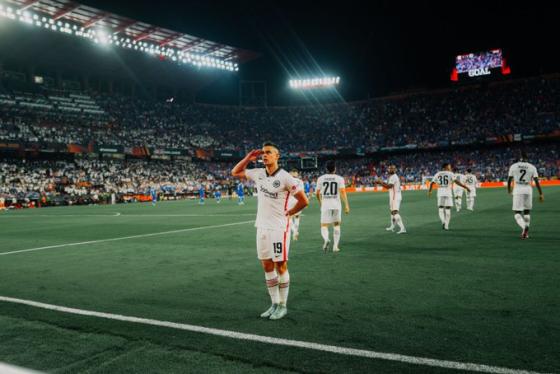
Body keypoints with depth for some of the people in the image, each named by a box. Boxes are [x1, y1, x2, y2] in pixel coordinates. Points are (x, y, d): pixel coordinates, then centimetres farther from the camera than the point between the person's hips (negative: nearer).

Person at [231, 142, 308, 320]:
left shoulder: (285, 177, -13)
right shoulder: (258, 174, 5)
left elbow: (303, 200, -9)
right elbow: (235, 173, 18)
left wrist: (288, 213, -1)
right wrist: (248, 158, 5)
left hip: (278, 228, -6)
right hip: (261, 227, 6)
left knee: (280, 266, 3)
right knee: (267, 267, 10)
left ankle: (283, 306, 15)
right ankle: (274, 304, 22)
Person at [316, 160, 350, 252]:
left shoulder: (321, 178, 3)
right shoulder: (339, 178, -1)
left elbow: (317, 193, 7)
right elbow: (343, 192, -11)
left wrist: (320, 202, 25)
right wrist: (346, 205, -13)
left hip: (325, 205, 0)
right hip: (336, 205, 0)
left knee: (324, 226, 5)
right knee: (336, 225, 18)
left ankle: (326, 239, -26)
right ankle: (335, 246, 16)